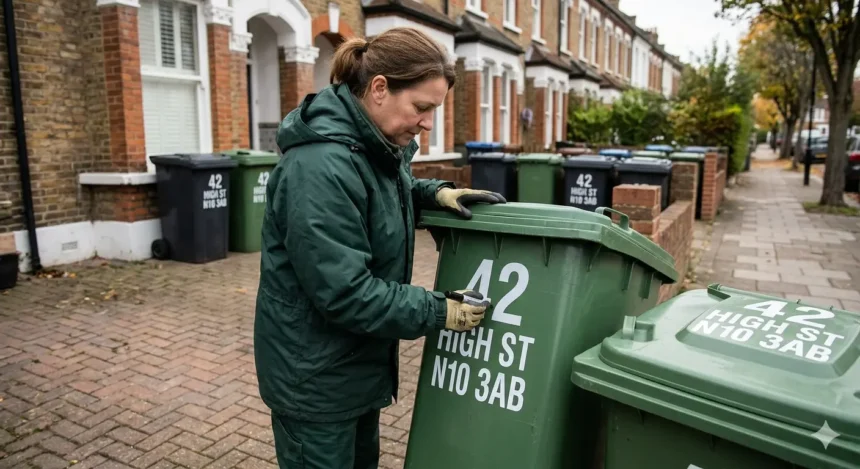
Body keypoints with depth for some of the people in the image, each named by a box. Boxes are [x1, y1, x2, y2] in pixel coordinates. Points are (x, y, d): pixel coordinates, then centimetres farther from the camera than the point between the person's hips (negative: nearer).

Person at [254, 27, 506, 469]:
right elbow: (345, 292, -30)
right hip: (314, 373, -9)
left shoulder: (376, 144, 1)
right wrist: (439, 310, -22)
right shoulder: (321, 167, -29)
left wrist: (434, 192, 0)